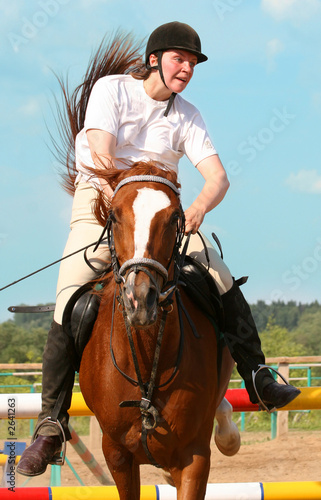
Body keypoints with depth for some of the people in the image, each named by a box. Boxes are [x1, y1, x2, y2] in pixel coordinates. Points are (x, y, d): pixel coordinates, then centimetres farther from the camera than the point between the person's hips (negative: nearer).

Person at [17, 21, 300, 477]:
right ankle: (51, 427, -9)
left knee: (224, 282, -15)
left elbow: (217, 177, -7)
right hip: (100, 205, -3)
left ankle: (257, 378, -1)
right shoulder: (110, 89, -5)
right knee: (68, 313, -17)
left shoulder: (187, 116, 4)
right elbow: (102, 158, -17)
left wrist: (198, 209, -28)